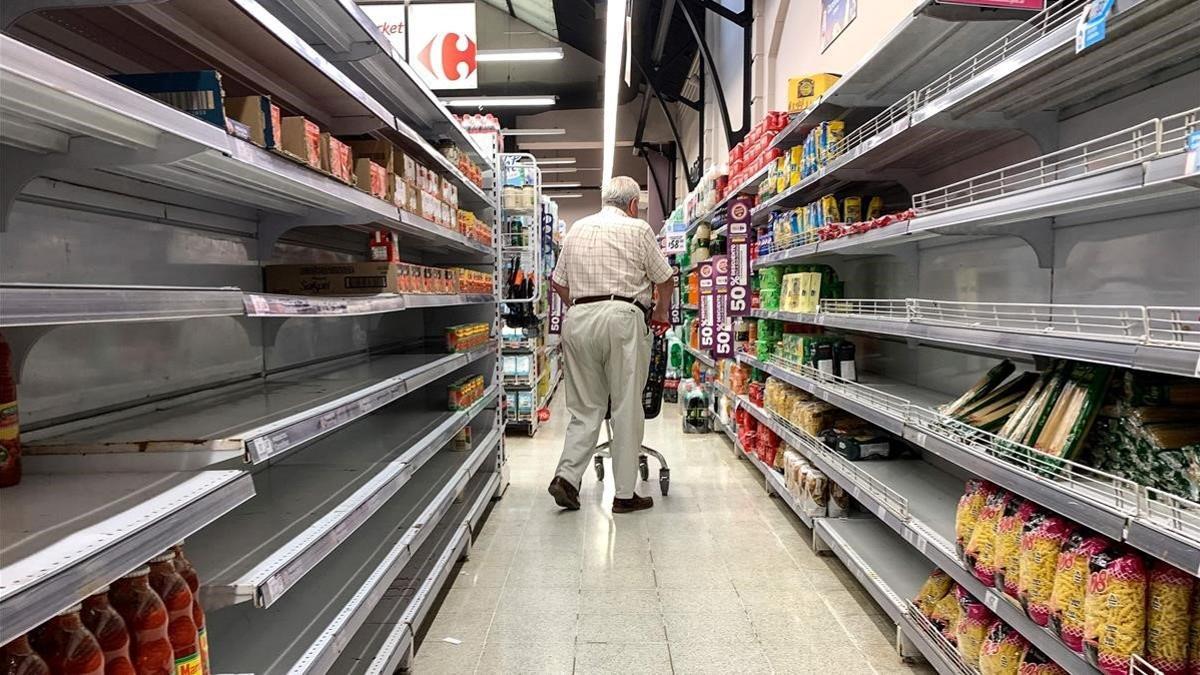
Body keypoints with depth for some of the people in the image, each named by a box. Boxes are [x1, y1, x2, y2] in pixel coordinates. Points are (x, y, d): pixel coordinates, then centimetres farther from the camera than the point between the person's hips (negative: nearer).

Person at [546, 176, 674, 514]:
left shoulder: (577, 229, 17)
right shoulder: (638, 229, 5)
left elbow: (558, 282, 18)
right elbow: (664, 279, 10)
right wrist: (661, 312, 27)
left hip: (578, 321, 4)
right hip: (622, 318, -4)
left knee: (586, 408, 13)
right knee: (627, 409, 2)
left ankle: (567, 475, -1)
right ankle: (625, 494, 6)